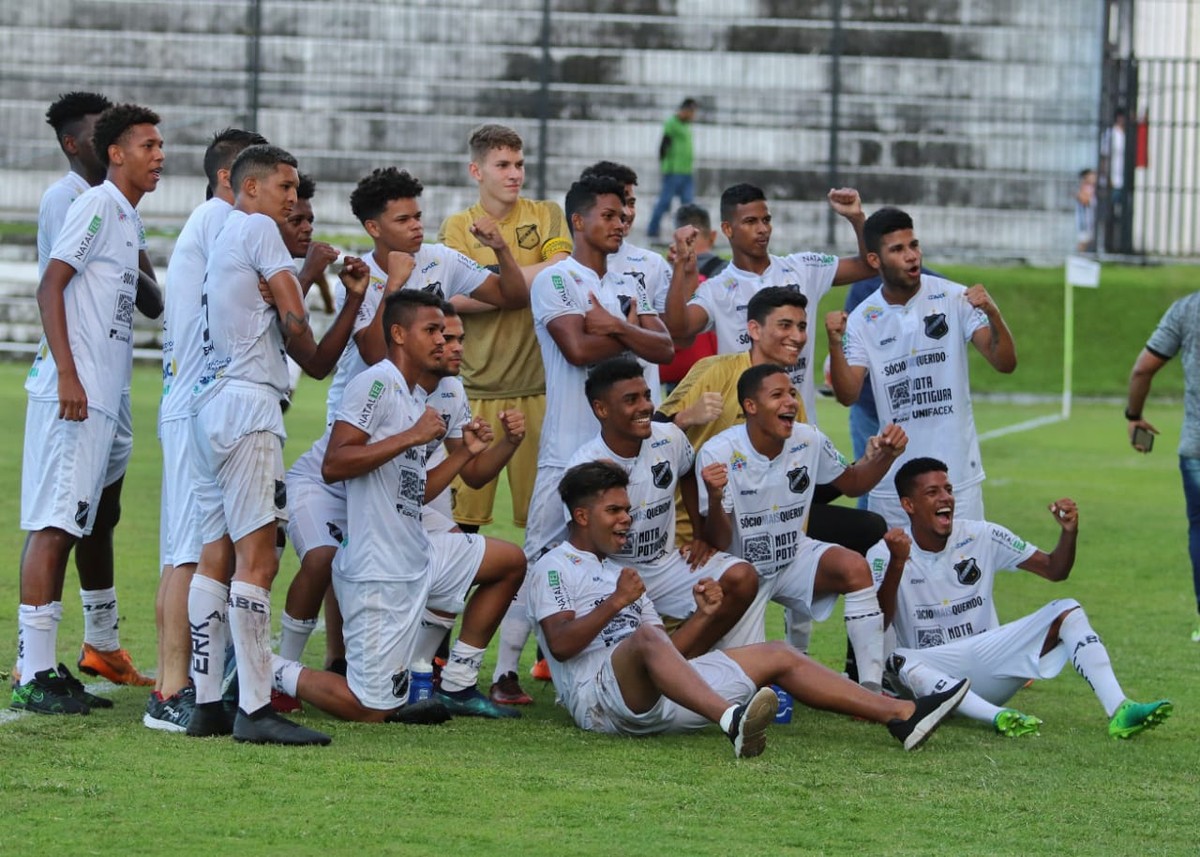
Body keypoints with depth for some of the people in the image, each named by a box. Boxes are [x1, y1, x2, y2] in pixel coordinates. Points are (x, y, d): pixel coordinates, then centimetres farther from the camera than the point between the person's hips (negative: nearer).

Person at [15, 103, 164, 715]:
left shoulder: (129, 221, 20)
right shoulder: (96, 207, -8)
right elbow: (50, 286, -15)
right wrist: (67, 374, -21)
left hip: (102, 400, 10)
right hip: (72, 393, -10)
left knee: (70, 527, 11)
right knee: (53, 527, -10)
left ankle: (47, 670, 14)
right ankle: (33, 675, -11)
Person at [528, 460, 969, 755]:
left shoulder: (620, 572, 31)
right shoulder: (555, 568, 7)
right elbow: (560, 643, -11)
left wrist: (701, 616, 9)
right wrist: (616, 602, -15)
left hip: (656, 699, 9)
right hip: (599, 696, -9)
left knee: (777, 656, 6)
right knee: (646, 638, -41)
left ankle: (901, 715, -5)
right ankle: (733, 721, -68)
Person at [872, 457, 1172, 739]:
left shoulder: (982, 537, 4)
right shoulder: (885, 554, -7)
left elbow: (1054, 570, 7)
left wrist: (1069, 532, -14)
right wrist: (897, 564, -36)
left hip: (988, 662, 4)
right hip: (935, 674, -3)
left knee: (1067, 612, -14)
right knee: (902, 661, -37)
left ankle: (1119, 711, -31)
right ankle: (997, 716, -51)